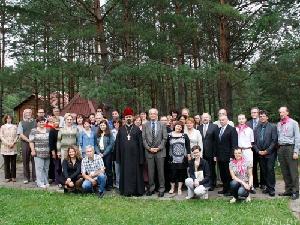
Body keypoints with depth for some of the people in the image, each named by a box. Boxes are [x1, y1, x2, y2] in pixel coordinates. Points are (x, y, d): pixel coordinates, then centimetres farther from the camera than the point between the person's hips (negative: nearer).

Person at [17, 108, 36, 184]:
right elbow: (21, 134, -1)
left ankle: (35, 177, 8)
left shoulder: (35, 122, 9)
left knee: (34, 160, 0)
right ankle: (26, 178, 14)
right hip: (25, 143, 0)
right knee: (25, 161, 5)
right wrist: (28, 140, -12)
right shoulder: (21, 123, 7)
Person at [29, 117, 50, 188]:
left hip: (47, 153, 4)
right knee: (39, 168, -5)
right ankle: (40, 183, 0)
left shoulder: (48, 131, 12)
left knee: (46, 168, 10)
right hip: (38, 153, -4)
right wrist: (33, 150, -12)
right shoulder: (34, 131, 1)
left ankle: (46, 182, 19)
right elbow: (31, 142, -4)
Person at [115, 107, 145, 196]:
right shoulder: (121, 130, 7)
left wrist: (141, 157, -6)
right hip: (124, 155, 1)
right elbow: (117, 143, 6)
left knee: (136, 172, 4)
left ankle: (137, 190, 14)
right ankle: (127, 190, 15)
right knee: (125, 172, 6)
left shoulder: (137, 129, 3)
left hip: (135, 155, -1)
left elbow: (140, 143, 0)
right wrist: (118, 157, 0)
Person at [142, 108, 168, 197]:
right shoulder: (145, 125, 7)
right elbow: (143, 139, 3)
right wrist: (149, 148, -8)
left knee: (160, 171, 3)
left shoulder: (162, 125, 5)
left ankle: (161, 189, 13)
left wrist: (158, 148, -9)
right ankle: (151, 188, 17)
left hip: (160, 151, -1)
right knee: (150, 171, 5)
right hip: (148, 151, 1)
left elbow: (164, 138, 1)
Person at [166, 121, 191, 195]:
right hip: (173, 159, -1)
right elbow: (167, 146, 2)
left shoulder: (184, 136, 5)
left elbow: (188, 146, 5)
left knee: (181, 173, 5)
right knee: (172, 173, 1)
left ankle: (179, 188, 17)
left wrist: (188, 155, 0)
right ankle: (172, 188, 19)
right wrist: (167, 155, -1)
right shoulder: (169, 135, 2)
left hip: (182, 159, 1)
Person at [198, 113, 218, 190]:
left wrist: (215, 153, -11)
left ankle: (212, 185, 19)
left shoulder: (214, 127, 0)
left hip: (210, 152, -3)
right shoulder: (199, 127, 11)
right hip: (202, 152, 3)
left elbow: (216, 140, -5)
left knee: (211, 169, 7)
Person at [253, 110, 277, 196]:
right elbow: (254, 142, 9)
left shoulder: (272, 127, -1)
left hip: (270, 153, -4)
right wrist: (258, 151, -4)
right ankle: (267, 187, 18)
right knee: (264, 171, 7)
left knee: (270, 170, -4)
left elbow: (274, 141, -7)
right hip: (260, 154, 4)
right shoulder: (256, 128, 9)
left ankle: (271, 189, 5)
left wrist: (267, 151, -12)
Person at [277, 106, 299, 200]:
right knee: (285, 172, 9)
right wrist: (278, 149, 5)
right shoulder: (279, 124, 14)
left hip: (290, 148, -5)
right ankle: (288, 190, 18)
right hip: (281, 149, 5)